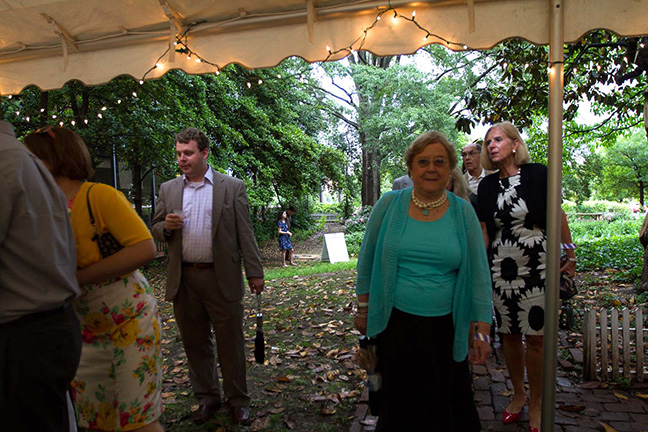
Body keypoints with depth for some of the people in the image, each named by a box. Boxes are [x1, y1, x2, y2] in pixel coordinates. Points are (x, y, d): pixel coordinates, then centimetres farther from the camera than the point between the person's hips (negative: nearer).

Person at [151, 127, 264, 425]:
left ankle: (237, 399, 25)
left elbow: (245, 234, -1)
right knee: (195, 344, 14)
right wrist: (166, 226, -10)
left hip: (222, 279, -3)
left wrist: (254, 273, -5)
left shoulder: (232, 187, 0)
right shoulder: (168, 189, 9)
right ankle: (207, 398, 32)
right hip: (184, 281, 3)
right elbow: (156, 230, 14)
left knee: (231, 343, 7)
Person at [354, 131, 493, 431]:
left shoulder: (463, 212, -1)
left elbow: (478, 273, 1)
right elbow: (367, 260, 6)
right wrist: (363, 309, 8)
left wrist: (483, 331, -2)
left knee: (447, 406, 11)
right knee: (400, 405, 12)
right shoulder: (389, 204, -2)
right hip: (395, 324, 0)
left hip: (445, 328, 1)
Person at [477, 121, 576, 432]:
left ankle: (536, 403, 21)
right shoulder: (487, 186, 5)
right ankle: (518, 393, 32)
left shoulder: (537, 174, -4)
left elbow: (557, 216, 0)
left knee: (535, 337, 1)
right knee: (509, 334, 10)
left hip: (537, 267, -3)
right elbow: (484, 231, 9)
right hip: (501, 269, 3)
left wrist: (571, 256, 2)